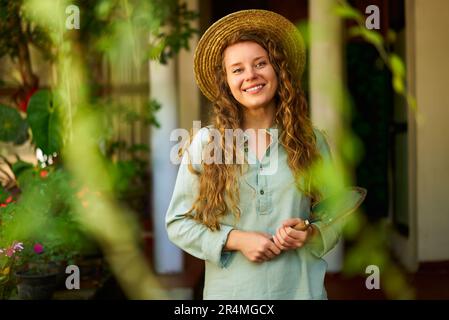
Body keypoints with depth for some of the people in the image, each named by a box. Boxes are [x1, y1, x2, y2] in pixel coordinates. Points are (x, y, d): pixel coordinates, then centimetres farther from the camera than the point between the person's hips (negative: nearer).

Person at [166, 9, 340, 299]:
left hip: (301, 288, 1)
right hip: (230, 290, -1)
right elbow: (177, 223, -2)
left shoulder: (311, 140, -1)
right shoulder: (205, 143, -5)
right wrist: (235, 240, -15)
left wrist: (310, 235, -15)